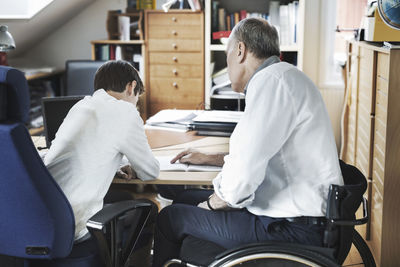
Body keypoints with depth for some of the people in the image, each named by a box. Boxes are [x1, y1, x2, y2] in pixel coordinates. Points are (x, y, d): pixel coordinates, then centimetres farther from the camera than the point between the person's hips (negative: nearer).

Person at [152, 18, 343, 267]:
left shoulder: (272, 81, -19)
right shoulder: (282, 77, 15)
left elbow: (241, 178, -24)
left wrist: (212, 204, -5)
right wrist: (209, 158, 35)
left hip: (294, 229, -10)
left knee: (170, 218, 1)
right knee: (187, 199, 19)